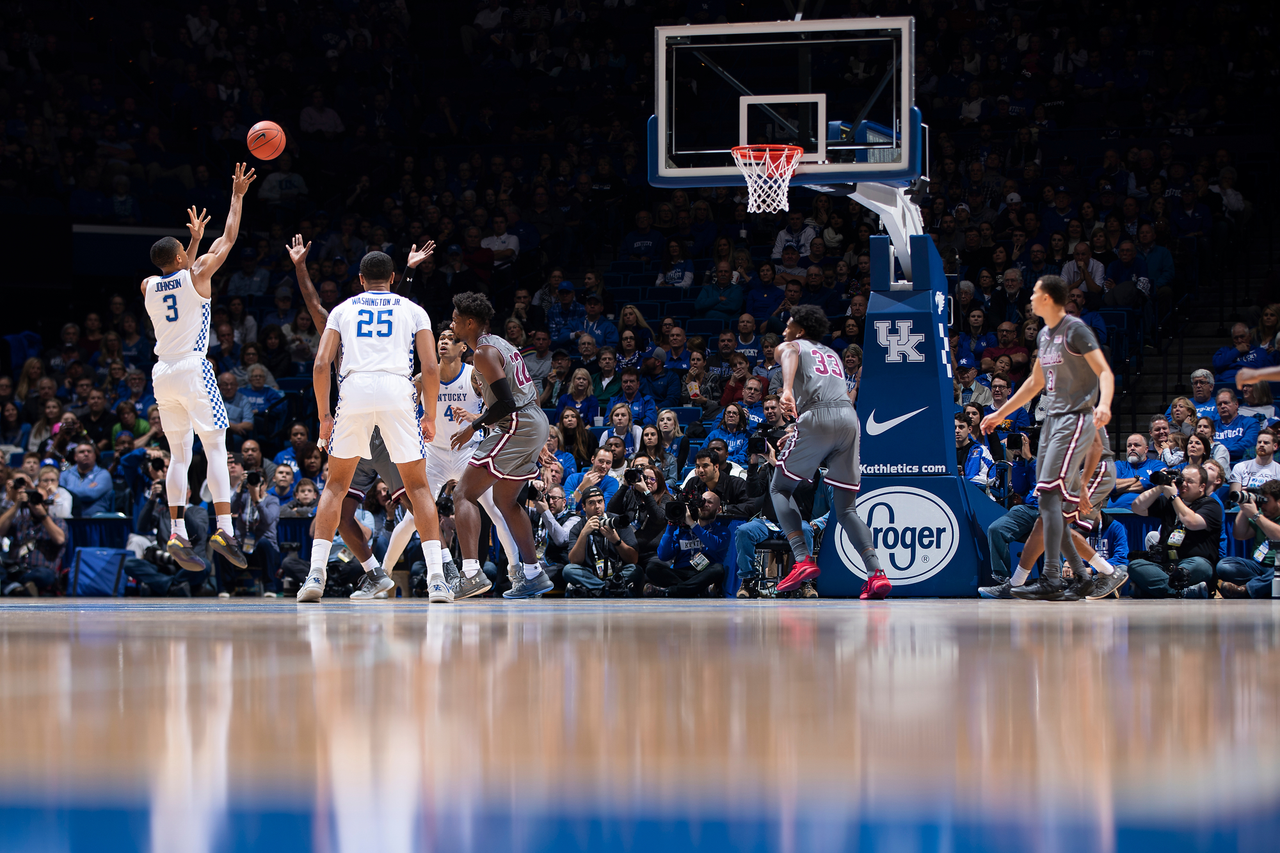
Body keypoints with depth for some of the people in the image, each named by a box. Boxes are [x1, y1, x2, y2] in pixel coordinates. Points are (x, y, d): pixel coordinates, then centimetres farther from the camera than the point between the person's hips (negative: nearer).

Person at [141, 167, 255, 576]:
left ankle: (177, 532, -1)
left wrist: (196, 237, 40)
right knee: (216, 448, -5)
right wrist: (237, 196, 16)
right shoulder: (196, 276, -4)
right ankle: (223, 527, -16)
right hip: (192, 369, -6)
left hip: (163, 374, 6)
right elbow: (228, 239, 6)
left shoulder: (149, 286, 11)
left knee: (179, 455, 8)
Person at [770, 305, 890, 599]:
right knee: (845, 507, 11)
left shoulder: (788, 347, 16)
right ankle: (876, 572, -10)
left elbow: (790, 354, -10)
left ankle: (803, 559, -9)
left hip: (817, 416, -5)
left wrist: (787, 390, -30)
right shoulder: (832, 355, 35)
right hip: (850, 417, 5)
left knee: (780, 489, 11)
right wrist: (797, 434, 52)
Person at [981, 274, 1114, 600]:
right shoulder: (1045, 334, 17)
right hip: (1052, 420, 9)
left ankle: (1051, 579, -22)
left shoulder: (1075, 329, -10)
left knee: (1049, 494, -18)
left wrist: (1104, 403, -37)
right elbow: (1035, 382, 29)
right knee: (1053, 502, 6)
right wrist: (1000, 414, 32)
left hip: (1076, 420, -9)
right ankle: (1079, 574, 14)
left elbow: (1105, 372, -17)